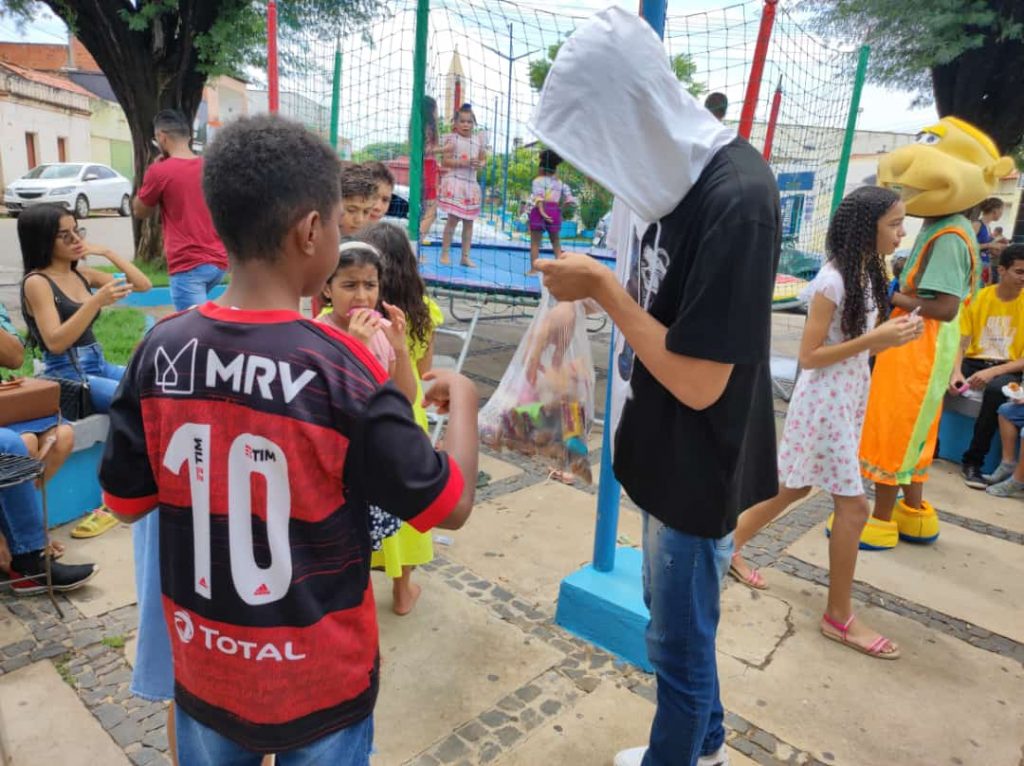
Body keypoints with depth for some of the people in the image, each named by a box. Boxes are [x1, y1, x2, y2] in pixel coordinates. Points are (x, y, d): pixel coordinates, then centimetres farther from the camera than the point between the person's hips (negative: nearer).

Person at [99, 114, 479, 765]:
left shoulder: (161, 351, -13)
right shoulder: (341, 369, -25)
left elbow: (127, 502, 0)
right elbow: (450, 505, -15)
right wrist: (463, 400, -2)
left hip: (205, 667, 4)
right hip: (315, 681, -3)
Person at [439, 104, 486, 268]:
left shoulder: (479, 139, 9)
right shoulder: (451, 138, -3)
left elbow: (483, 159, 14)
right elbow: (444, 161, -8)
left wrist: (480, 165, -10)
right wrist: (463, 163, -19)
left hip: (471, 183, 5)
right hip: (454, 182, -5)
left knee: (469, 221, 6)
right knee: (453, 218, -9)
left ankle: (465, 256, 13)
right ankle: (445, 253, 3)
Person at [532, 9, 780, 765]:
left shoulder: (737, 196, -26)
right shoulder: (674, 171, 2)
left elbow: (699, 382, -26)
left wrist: (602, 288, -21)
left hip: (698, 467, -9)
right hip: (663, 450, 9)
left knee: (678, 640, 13)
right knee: (673, 616, 26)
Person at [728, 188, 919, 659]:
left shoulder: (867, 274, 8)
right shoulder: (832, 281, -19)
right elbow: (809, 356, -19)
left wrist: (893, 336, -4)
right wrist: (875, 340, -23)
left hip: (847, 399, 9)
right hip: (824, 402, -9)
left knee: (796, 487, 18)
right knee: (853, 506, -2)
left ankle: (732, 545, 36)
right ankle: (839, 616, 13)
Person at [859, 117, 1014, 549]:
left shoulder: (948, 238, -19)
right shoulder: (941, 228, 11)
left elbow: (945, 306, -26)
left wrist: (893, 297, -16)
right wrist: (899, 293, 1)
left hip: (920, 348, -10)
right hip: (914, 347, 10)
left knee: (893, 430, 0)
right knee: (907, 431, 18)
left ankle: (881, 521, 13)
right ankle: (914, 514, 31)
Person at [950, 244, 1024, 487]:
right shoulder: (977, 298, 2)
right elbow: (961, 343, -1)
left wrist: (992, 372, -22)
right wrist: (956, 371, -20)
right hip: (974, 362, 2)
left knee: (997, 389, -38)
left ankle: (973, 461, -22)